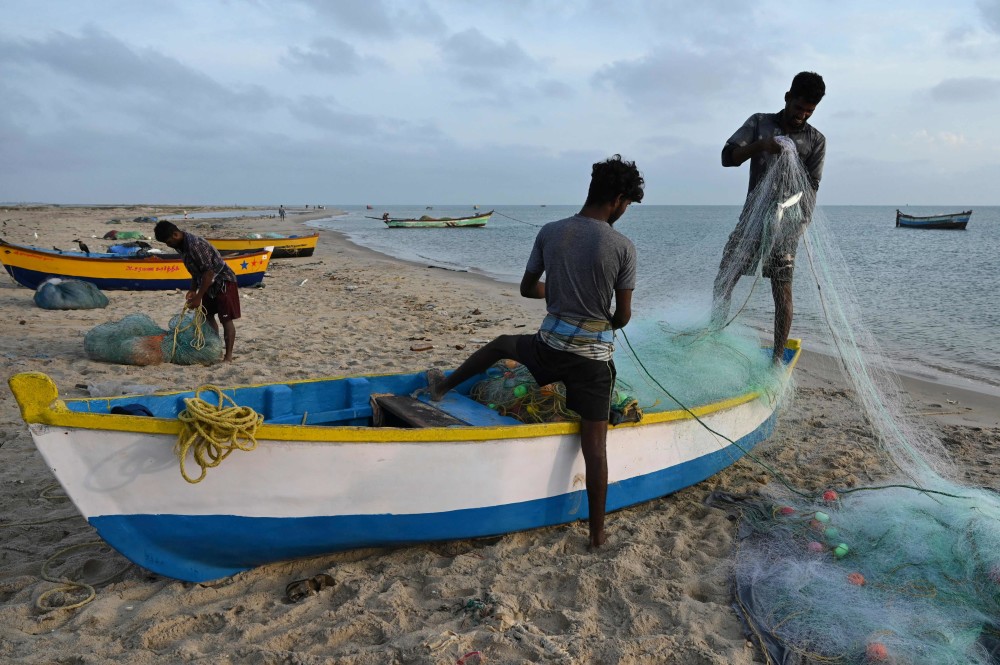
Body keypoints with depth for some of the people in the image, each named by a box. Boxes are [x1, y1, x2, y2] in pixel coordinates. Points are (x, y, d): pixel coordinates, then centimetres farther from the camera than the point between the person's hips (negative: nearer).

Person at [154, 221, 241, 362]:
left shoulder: (195, 244, -26)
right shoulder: (182, 246, 3)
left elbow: (209, 271, -27)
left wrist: (198, 297, -25)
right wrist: (193, 290, 2)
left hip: (223, 281, -10)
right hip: (209, 283, 10)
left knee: (226, 319, -8)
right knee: (208, 316, 14)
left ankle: (228, 355, -6)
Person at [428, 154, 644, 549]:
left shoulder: (550, 232, -2)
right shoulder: (623, 247, -10)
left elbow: (527, 288, 9)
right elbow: (623, 315, -3)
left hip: (549, 345, 2)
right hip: (594, 357, -2)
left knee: (502, 344, 33)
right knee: (594, 445, 5)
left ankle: (444, 386, 45)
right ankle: (597, 533, 14)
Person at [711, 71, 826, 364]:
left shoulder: (816, 140, 3)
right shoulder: (759, 123, 6)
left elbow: (811, 185, 0)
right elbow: (728, 156, -4)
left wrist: (800, 223, -17)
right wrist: (760, 145, -22)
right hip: (752, 215, 2)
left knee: (782, 289, -3)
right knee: (724, 277, -3)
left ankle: (778, 358, 4)